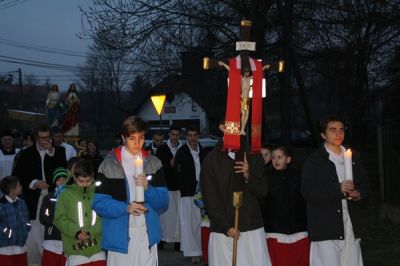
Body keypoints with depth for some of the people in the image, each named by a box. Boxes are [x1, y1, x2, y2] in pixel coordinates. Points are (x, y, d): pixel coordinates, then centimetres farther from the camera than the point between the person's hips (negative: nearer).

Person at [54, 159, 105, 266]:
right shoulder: (66, 195, 3)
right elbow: (59, 219, 1)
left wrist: (91, 232, -15)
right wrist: (75, 232, -13)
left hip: (97, 249, 1)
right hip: (75, 250, 0)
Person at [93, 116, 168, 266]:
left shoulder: (154, 163, 10)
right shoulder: (109, 164, 1)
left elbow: (163, 204, 7)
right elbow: (98, 202, -3)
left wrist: (147, 188, -11)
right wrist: (126, 208, -17)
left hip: (147, 235, 2)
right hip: (120, 236, -2)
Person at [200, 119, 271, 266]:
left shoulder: (253, 156, 8)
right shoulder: (212, 159, 0)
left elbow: (262, 191, 6)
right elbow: (210, 198, -1)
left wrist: (248, 175, -13)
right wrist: (226, 227, -7)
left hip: (252, 228, 2)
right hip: (223, 231, -2)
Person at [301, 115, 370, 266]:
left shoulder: (354, 158, 17)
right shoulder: (313, 161, 0)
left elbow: (365, 185, 21)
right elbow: (308, 192, -10)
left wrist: (359, 194, -2)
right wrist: (338, 189, -18)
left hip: (351, 225, 5)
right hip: (325, 228, -5)